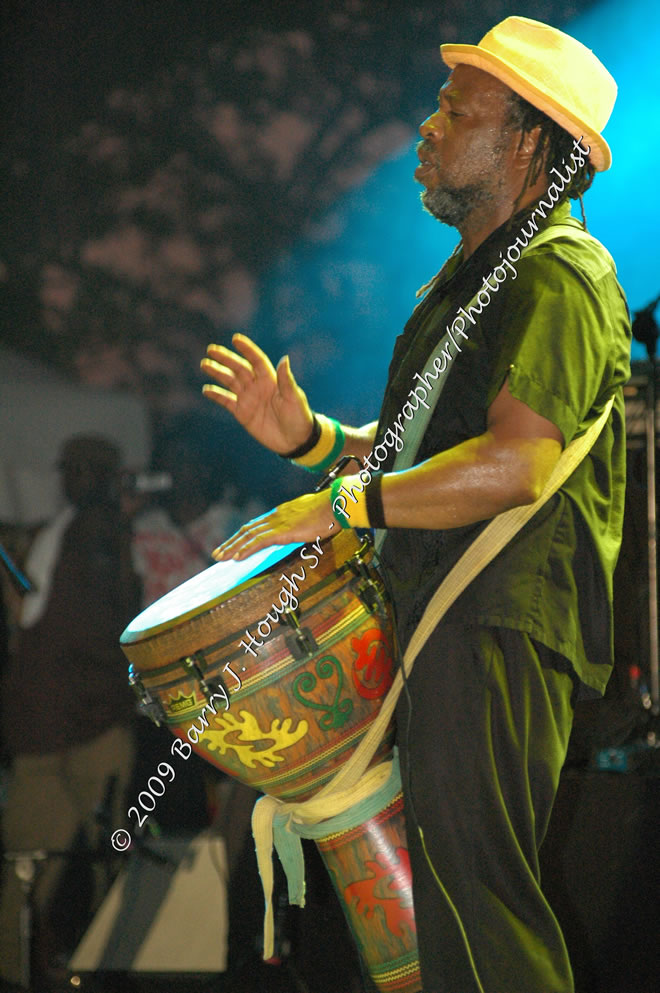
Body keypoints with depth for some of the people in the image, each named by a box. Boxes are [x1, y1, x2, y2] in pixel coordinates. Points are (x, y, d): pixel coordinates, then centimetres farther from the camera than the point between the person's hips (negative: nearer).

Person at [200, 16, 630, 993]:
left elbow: (518, 463, -24)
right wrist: (311, 437, 10)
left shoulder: (556, 278, -11)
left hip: (501, 626, -10)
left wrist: (345, 504, -19)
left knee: (468, 873, -14)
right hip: (443, 614, 10)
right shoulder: (474, 275, 22)